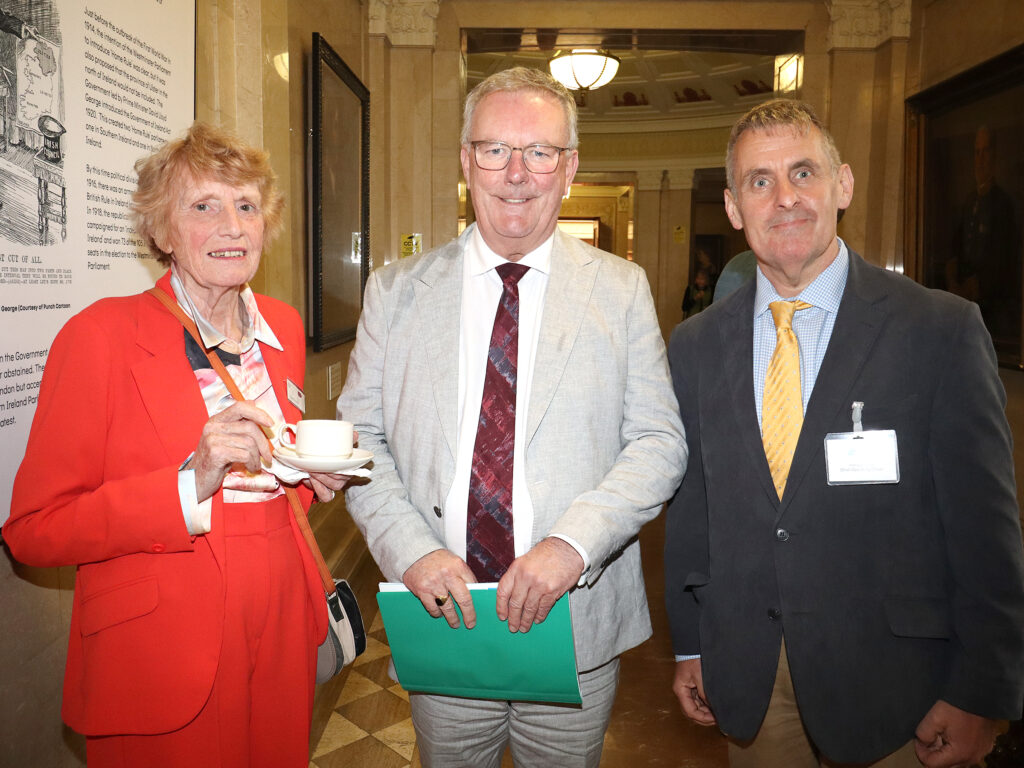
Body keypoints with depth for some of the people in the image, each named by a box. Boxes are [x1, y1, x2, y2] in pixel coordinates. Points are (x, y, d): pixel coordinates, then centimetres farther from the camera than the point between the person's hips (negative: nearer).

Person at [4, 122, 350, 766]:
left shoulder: (283, 327, 4)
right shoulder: (102, 333, -13)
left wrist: (317, 473, -5)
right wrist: (191, 486, -27)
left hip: (281, 630, 5)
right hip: (162, 657, -5)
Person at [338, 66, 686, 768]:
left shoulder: (623, 290, -1)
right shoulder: (396, 291, 1)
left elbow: (660, 441, -5)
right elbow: (360, 438, 0)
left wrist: (573, 541, -19)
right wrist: (412, 550, -15)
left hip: (576, 626, 0)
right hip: (441, 618, 1)